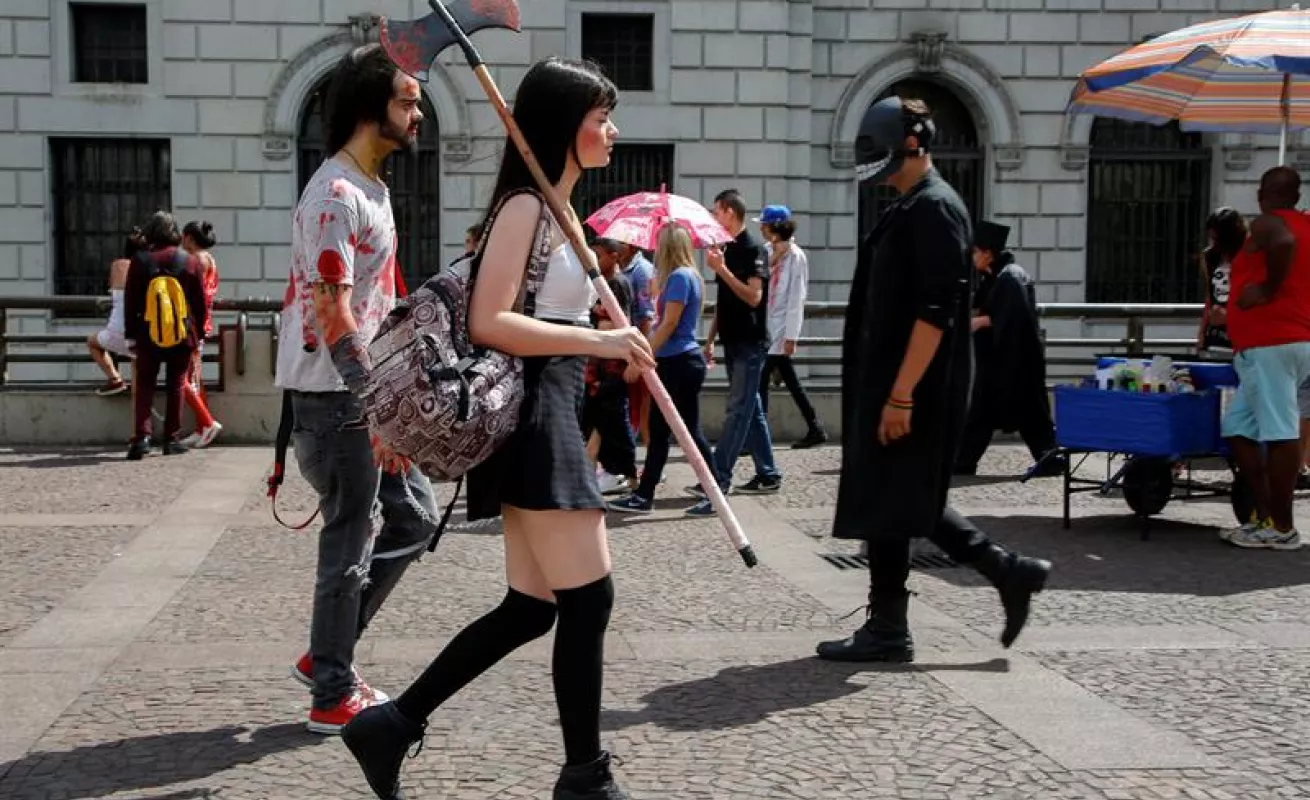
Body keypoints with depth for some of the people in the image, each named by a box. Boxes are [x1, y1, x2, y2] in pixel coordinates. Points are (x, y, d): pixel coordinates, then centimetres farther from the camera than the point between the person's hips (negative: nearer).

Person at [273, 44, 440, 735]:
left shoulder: (371, 187, 15)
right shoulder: (334, 195, -16)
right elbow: (333, 314, -23)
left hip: (367, 389, 10)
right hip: (337, 396, -10)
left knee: (413, 517, 15)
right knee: (351, 541, -1)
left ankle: (326, 656, 23)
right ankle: (334, 697, 13)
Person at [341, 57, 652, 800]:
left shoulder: (559, 209, 18)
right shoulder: (525, 206, -12)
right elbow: (488, 323, -21)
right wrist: (596, 341, -21)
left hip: (553, 413, 10)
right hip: (534, 415, -10)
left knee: (531, 607, 11)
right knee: (588, 599, -4)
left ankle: (392, 725, 17)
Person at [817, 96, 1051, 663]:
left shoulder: (934, 209, -14)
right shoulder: (910, 208, 17)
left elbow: (936, 312, -21)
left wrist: (901, 396, -24)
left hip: (911, 389, -10)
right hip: (890, 383, 10)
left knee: (886, 506, -1)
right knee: (910, 503, 14)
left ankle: (887, 632, 10)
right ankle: (1010, 572, 21)